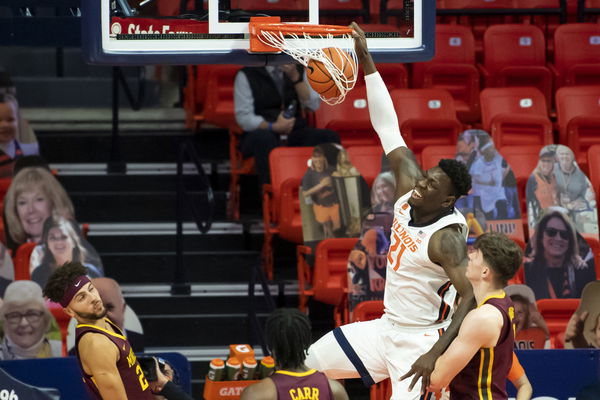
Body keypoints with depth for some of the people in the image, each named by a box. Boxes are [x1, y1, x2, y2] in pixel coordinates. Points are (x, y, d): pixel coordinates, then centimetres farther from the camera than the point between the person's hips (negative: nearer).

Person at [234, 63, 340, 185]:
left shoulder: (298, 70, 13)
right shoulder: (246, 76, 1)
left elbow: (313, 105, 2)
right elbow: (243, 118, -7)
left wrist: (295, 77, -10)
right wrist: (274, 127, -22)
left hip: (294, 134, 4)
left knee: (330, 137, -23)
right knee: (264, 138, -39)